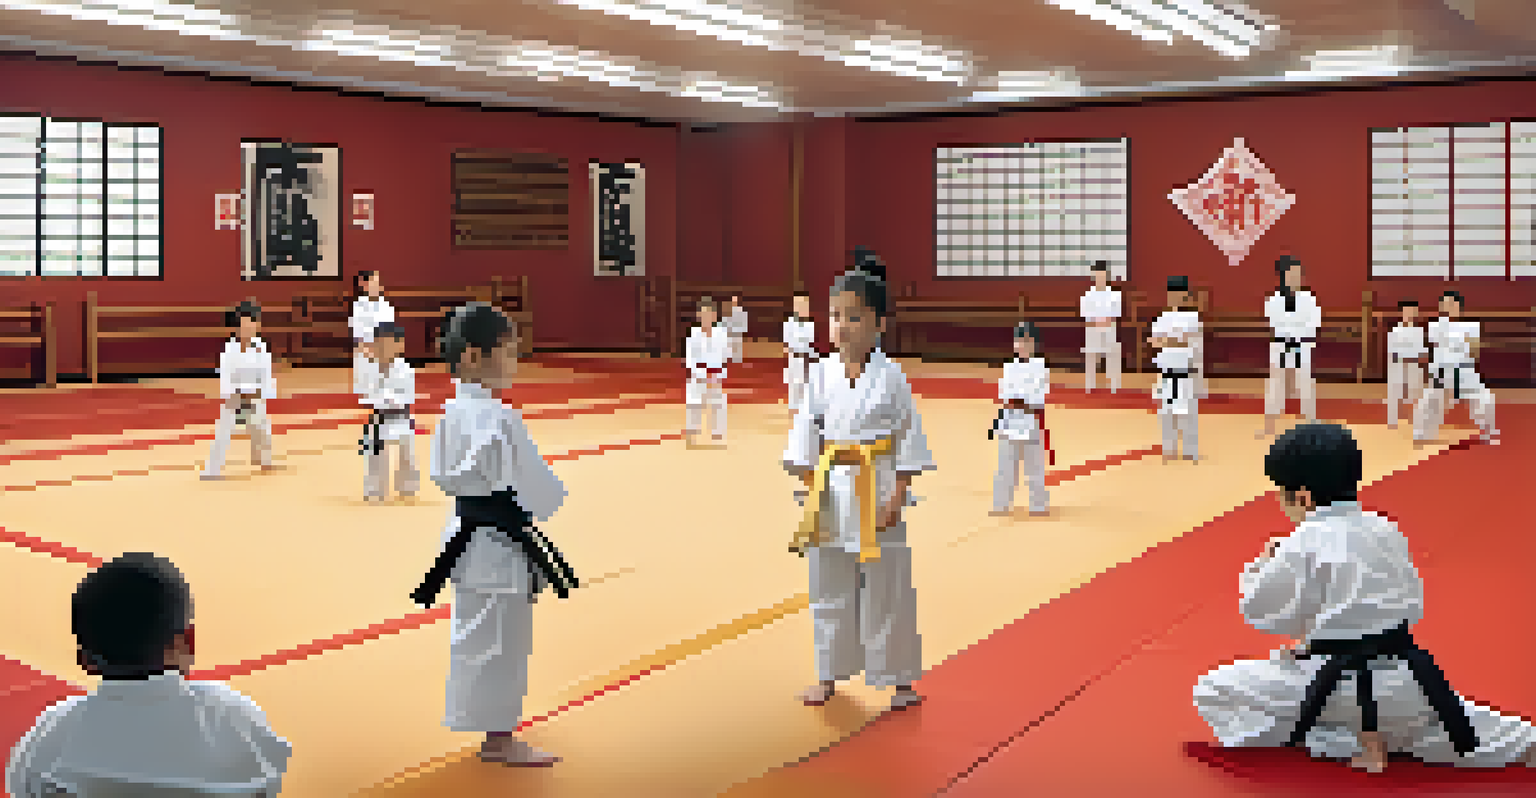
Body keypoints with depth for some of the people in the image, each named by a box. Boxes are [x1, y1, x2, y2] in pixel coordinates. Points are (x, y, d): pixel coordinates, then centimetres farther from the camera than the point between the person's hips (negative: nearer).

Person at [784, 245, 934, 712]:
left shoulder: (891, 378, -7)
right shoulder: (821, 375, 0)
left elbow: (909, 443, -5)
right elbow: (805, 437, 3)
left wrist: (897, 498, -10)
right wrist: (811, 491, -2)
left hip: (875, 495, -3)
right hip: (829, 494, 3)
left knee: (885, 593, 4)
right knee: (828, 592, 13)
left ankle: (899, 678, 18)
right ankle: (829, 675, 28)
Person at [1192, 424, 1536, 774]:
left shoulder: (1305, 544, -13)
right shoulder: (1385, 529, 7)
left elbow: (1260, 610, -8)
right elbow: (1414, 603, 15)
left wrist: (1262, 565, 8)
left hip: (1337, 683, -7)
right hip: (1403, 674, 7)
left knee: (1214, 691, -3)